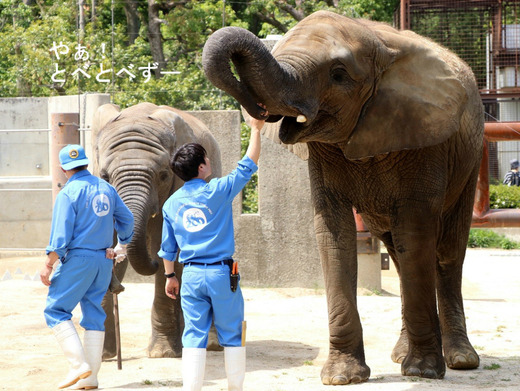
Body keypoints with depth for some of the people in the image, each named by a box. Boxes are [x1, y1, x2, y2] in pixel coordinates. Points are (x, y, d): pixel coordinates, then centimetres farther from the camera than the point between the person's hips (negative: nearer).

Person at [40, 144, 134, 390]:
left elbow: (61, 234, -15)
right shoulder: (106, 188, 10)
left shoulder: (68, 193, -11)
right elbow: (126, 220, 18)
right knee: (94, 314, 10)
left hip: (78, 259, -7)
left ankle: (79, 364, -15)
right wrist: (121, 248, 31)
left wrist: (48, 265, -11)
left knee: (56, 310, -1)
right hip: (104, 260, 7)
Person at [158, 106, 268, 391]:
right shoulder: (218, 191, -6)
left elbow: (167, 246, 12)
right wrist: (256, 129, 10)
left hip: (191, 275, 3)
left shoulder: (172, 203, 6)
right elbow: (248, 165, 3)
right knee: (231, 335, 7)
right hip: (221, 272, -3)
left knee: (194, 336, 3)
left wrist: (170, 276, 24)